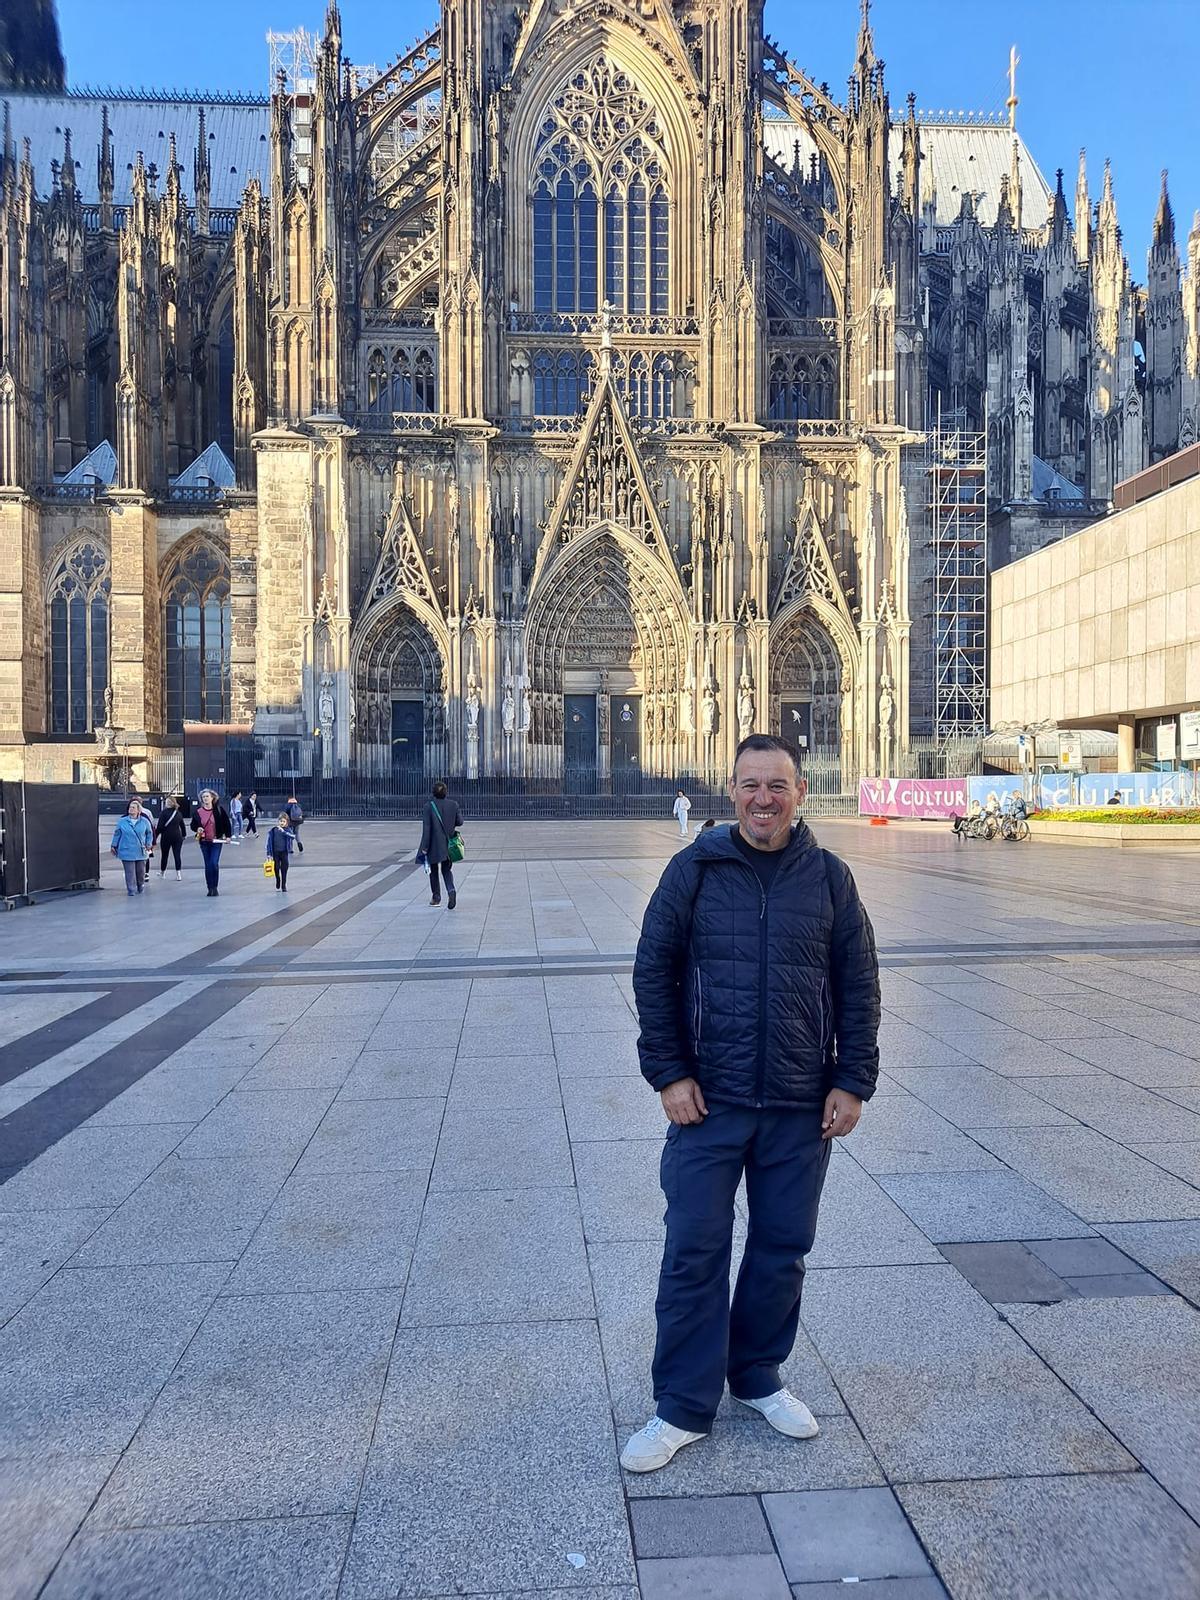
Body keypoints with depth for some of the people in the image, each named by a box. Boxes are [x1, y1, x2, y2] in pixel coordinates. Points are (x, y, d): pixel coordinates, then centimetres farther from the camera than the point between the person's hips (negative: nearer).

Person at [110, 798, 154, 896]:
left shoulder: (145, 821, 3)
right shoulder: (122, 821, 2)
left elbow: (149, 833, 13)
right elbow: (117, 834, 9)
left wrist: (149, 844, 3)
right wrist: (114, 845, 7)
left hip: (140, 852, 1)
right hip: (127, 851, -1)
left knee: (141, 870, 11)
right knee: (130, 872, -4)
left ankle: (140, 886, 33)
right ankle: (131, 890, 3)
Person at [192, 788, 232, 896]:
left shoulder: (219, 810, -4)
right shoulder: (197, 811, 1)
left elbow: (226, 822, 4)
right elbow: (193, 825, 10)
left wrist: (227, 836, 0)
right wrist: (197, 829, -12)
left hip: (216, 841, -2)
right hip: (204, 842, 2)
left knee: (214, 864, -12)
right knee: (207, 865, 6)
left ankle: (214, 887, 0)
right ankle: (210, 888, 12)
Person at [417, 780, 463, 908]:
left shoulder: (429, 806, -12)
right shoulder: (453, 804, -4)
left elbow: (426, 827, -13)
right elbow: (460, 822, 2)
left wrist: (424, 847, -11)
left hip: (434, 845, -3)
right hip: (448, 844, 3)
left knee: (433, 870, 15)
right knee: (446, 869, 13)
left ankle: (436, 897, 21)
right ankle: (451, 890, -13)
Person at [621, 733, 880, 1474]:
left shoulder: (829, 876, 1)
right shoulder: (695, 869, -3)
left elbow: (859, 988, 5)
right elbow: (654, 972, -1)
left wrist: (853, 1082, 0)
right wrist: (668, 1072, -6)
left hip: (803, 1108, 2)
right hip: (708, 1103, -1)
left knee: (783, 1249, 14)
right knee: (693, 1253, 4)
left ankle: (758, 1376, 35)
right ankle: (684, 1407, 19)